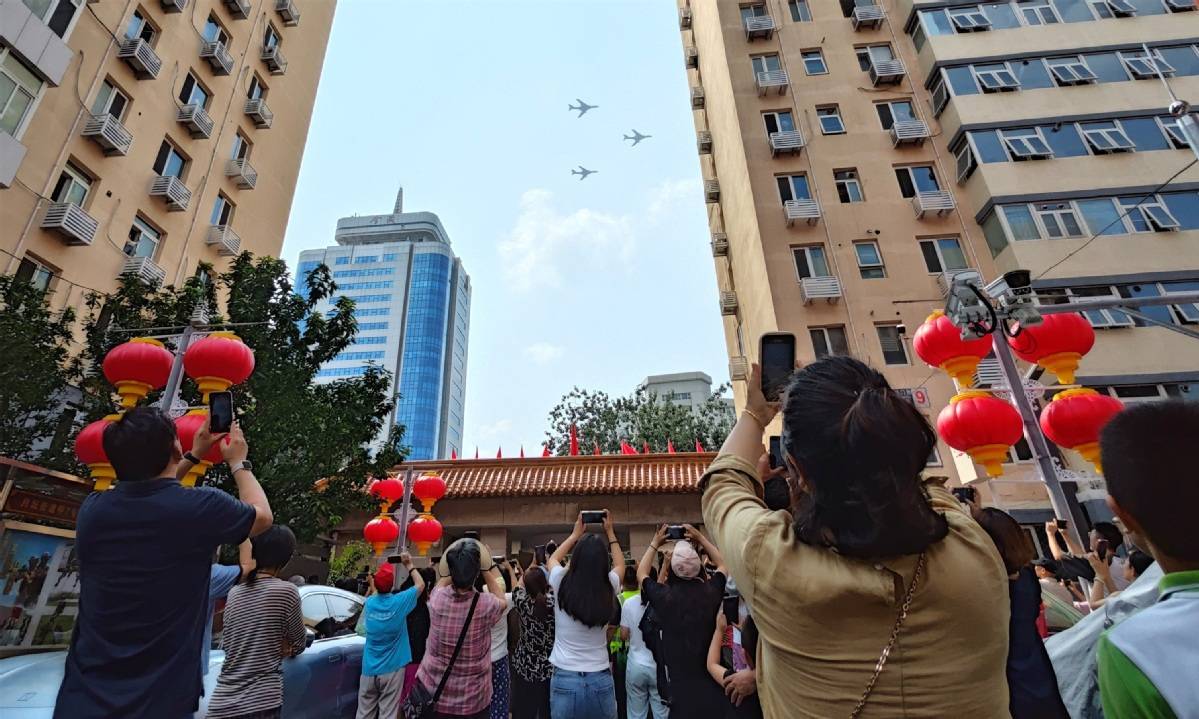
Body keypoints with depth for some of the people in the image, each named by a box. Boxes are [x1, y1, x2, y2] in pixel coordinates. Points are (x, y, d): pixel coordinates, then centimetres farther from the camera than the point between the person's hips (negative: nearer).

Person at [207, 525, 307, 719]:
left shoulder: (234, 593, 6)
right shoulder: (286, 591, -11)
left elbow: (225, 644, 17)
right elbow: (299, 643, 1)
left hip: (222, 702, 5)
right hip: (261, 702, -5)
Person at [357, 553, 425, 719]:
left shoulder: (369, 602, -5)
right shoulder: (399, 602, -15)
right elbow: (420, 584, -1)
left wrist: (384, 568, 18)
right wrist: (409, 565, 6)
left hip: (369, 670, 4)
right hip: (391, 669, -4)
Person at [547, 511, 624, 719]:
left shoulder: (562, 584, -12)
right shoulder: (609, 588, -10)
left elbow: (553, 559, 13)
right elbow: (620, 564, 15)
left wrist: (576, 534, 20)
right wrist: (610, 532, 21)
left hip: (565, 680, -1)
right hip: (601, 680, 1)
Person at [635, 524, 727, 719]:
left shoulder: (664, 596, -14)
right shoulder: (711, 591, -12)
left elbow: (642, 573, 9)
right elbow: (723, 564, 13)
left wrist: (655, 543, 15)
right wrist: (701, 538, 13)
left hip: (680, 685, -2)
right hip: (711, 682, 2)